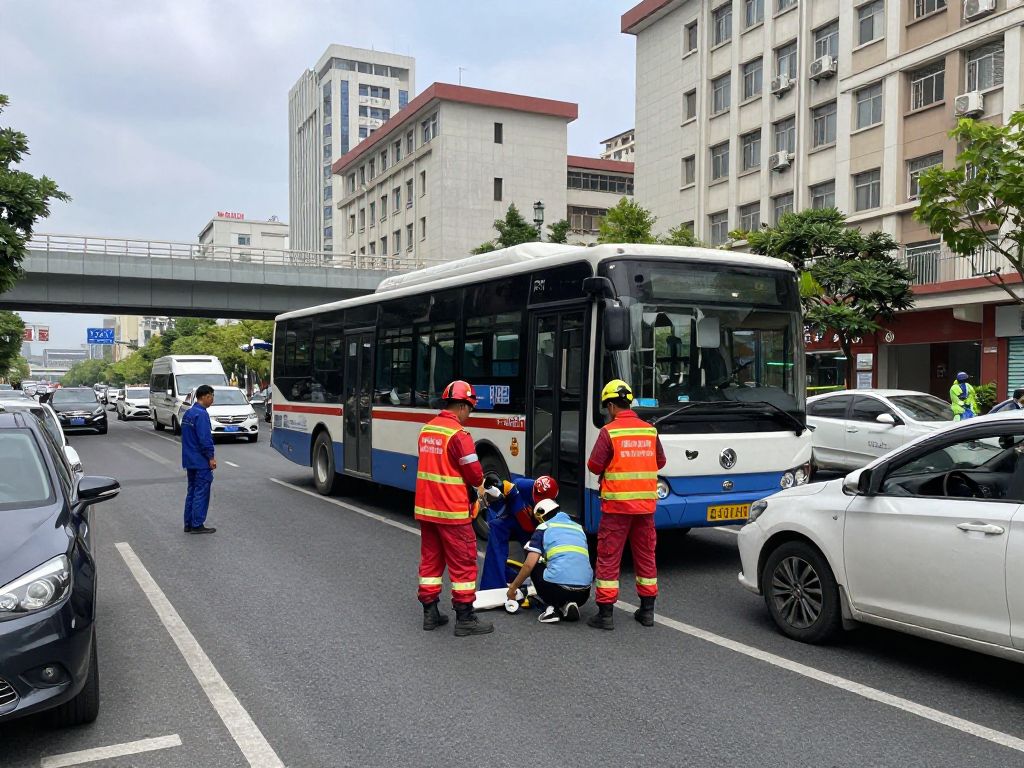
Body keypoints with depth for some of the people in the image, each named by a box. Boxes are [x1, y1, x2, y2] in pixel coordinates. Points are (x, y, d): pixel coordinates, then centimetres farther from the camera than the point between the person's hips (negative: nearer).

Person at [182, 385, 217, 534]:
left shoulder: (188, 413, 13)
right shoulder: (201, 414, -18)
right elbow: (205, 439, -22)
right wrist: (211, 457, -15)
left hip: (190, 460, 9)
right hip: (201, 461, -9)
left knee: (192, 491, 14)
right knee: (201, 492, -3)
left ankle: (189, 524, 17)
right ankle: (197, 525, 0)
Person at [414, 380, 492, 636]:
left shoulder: (426, 429, 8)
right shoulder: (458, 435, -17)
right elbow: (474, 474, -14)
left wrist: (474, 483, 9)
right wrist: (479, 485, 10)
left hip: (425, 508, 8)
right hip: (451, 511, -8)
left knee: (430, 559, 15)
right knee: (463, 562, 2)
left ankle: (430, 612, 22)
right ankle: (464, 618, 7)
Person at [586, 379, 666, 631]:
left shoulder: (609, 431, -12)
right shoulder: (650, 430, 4)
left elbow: (594, 466, -11)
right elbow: (660, 462, 14)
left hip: (617, 504, -5)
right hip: (646, 503, 5)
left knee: (609, 557, 2)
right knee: (646, 555, 15)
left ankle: (605, 614, 4)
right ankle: (647, 610, 22)